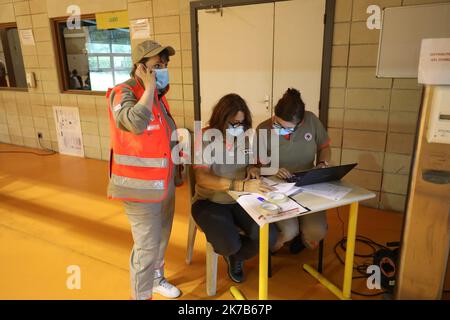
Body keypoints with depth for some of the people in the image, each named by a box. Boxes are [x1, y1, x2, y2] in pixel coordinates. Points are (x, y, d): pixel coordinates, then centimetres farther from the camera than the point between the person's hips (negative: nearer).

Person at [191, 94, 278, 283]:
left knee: (269, 237, -18)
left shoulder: (246, 136, 0)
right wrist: (241, 185, -40)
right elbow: (202, 177, -28)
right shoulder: (206, 138, -15)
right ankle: (230, 251, 15)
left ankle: (236, 257, 17)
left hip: (241, 200, 5)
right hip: (210, 202, -4)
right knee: (230, 244, -28)